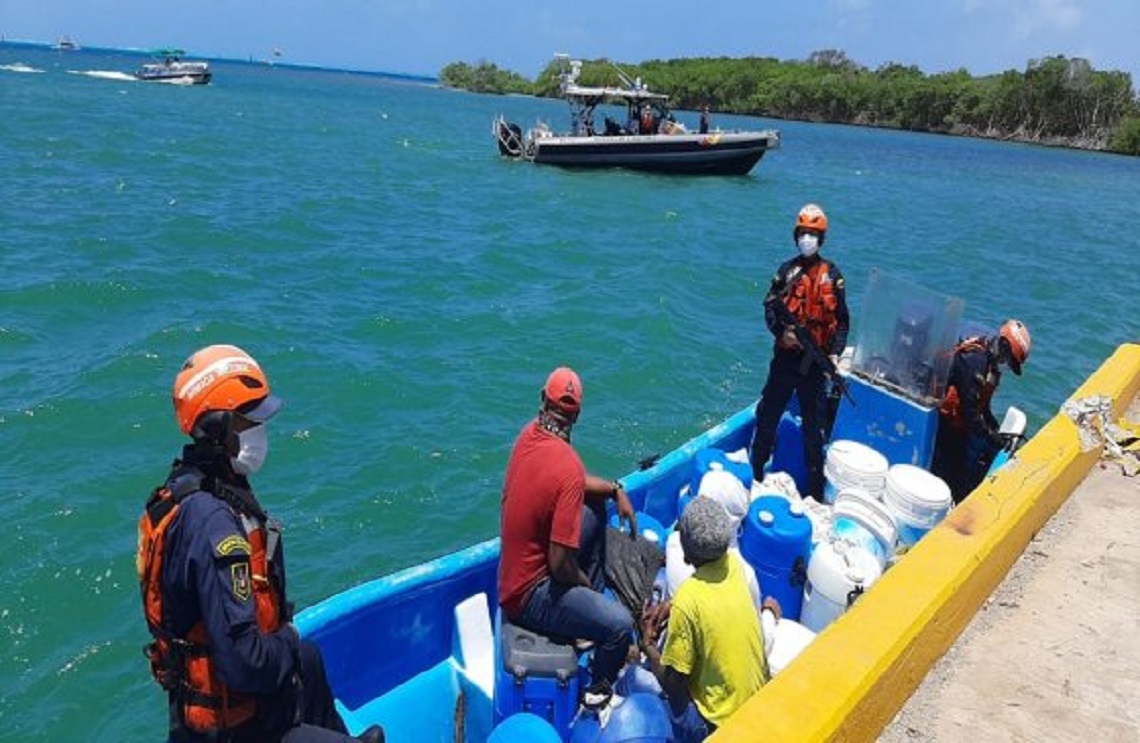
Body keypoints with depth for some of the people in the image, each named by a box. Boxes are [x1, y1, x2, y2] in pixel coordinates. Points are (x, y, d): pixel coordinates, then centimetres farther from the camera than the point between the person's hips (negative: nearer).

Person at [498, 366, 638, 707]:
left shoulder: (528, 433, -5)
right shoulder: (567, 467, -29)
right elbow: (560, 566, -25)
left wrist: (615, 489, 6)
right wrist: (587, 583, -6)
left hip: (511, 572, 9)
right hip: (530, 595, -9)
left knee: (595, 508, 18)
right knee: (621, 624, -19)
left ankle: (591, 609, 27)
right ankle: (598, 691, 13)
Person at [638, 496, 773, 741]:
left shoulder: (687, 600, -25)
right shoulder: (734, 564, -9)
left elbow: (672, 684, -16)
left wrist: (648, 646, -1)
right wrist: (670, 606, 2)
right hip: (760, 702, 6)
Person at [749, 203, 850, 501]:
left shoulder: (832, 274, 1)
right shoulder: (787, 270, 5)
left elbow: (842, 320, 1)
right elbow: (770, 307, 1)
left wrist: (835, 354, -10)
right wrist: (782, 332, -18)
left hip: (815, 359, -1)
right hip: (786, 354, 2)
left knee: (814, 426, 5)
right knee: (767, 414, 7)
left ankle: (815, 490, 15)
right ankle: (755, 474, 22)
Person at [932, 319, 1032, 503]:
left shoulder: (991, 361, 10)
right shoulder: (974, 359, -21)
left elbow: (982, 404, 17)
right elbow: (969, 407, -24)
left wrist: (997, 430, 10)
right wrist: (990, 435, -17)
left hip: (959, 425, 10)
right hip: (945, 424, -10)